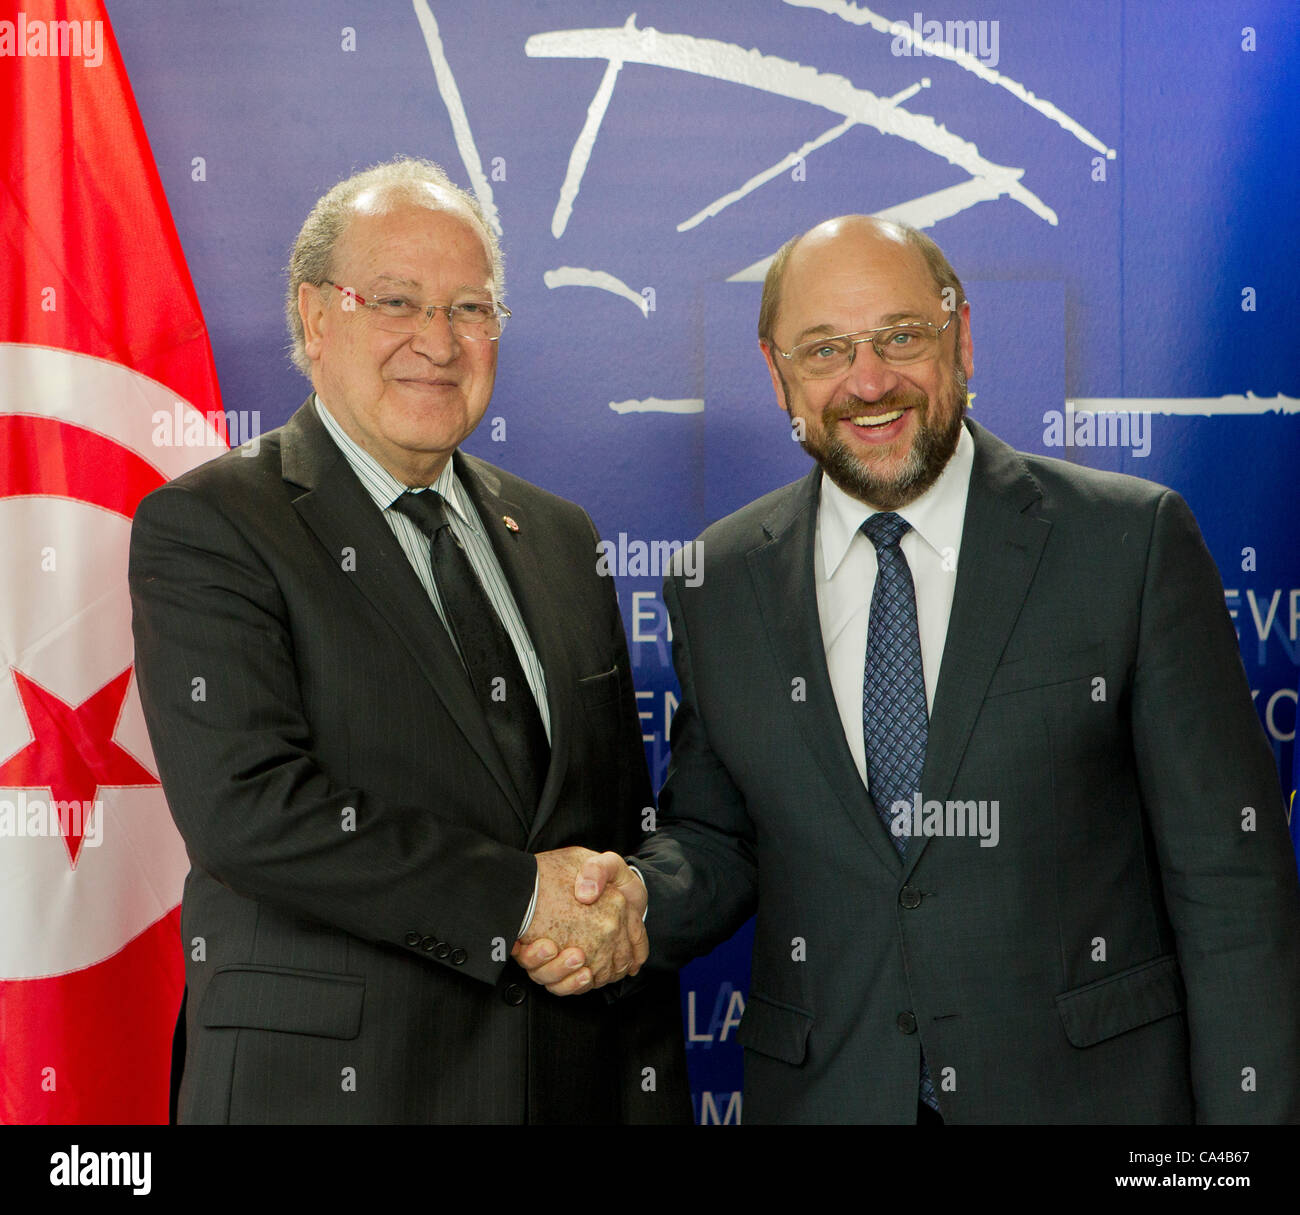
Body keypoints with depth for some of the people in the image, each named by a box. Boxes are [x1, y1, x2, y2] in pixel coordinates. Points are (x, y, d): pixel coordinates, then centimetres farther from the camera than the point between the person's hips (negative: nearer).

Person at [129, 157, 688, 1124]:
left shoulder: (560, 538, 10)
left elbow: (622, 819, 11)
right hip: (326, 1079, -5)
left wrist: (652, 1083, 2)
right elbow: (242, 808, -19)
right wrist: (517, 896, -16)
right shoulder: (205, 526, -8)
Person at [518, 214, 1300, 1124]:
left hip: (1093, 1085, -2)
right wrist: (633, 902, -13)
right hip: (822, 1090, 2)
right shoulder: (717, 584, 1)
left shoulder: (1133, 539, -8)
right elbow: (717, 837, 9)